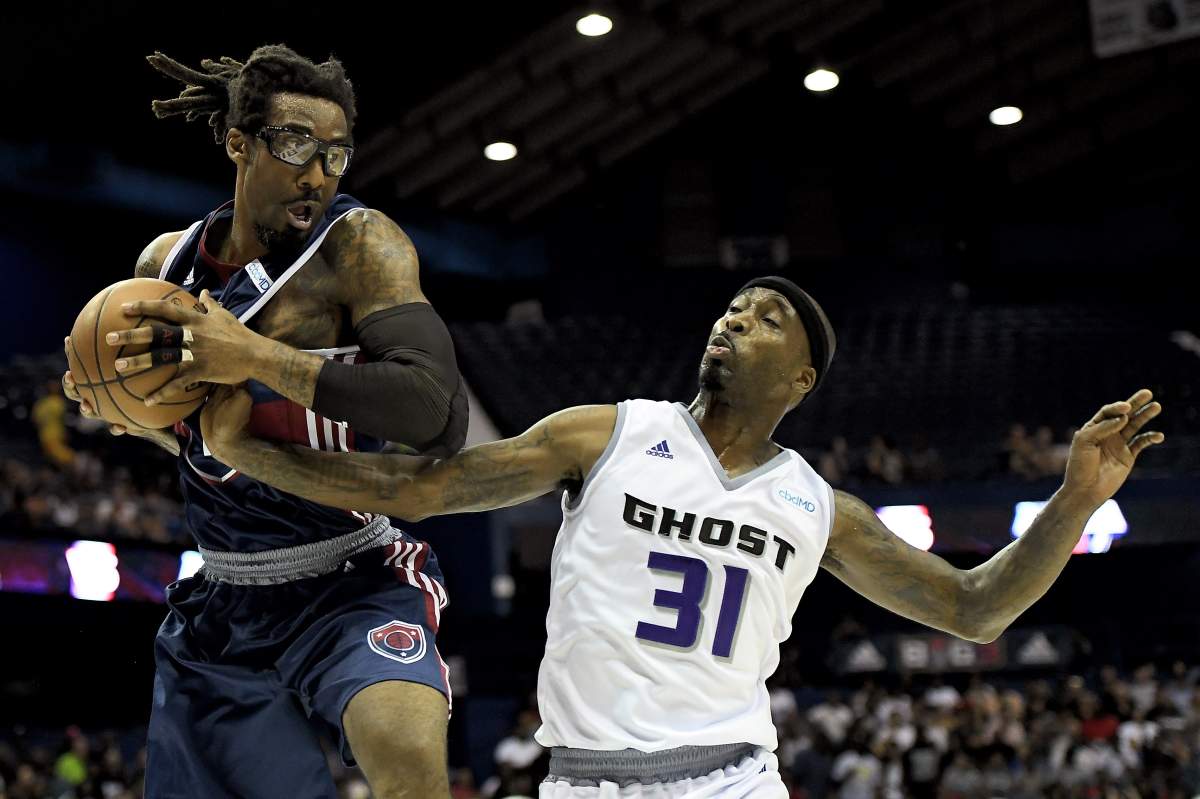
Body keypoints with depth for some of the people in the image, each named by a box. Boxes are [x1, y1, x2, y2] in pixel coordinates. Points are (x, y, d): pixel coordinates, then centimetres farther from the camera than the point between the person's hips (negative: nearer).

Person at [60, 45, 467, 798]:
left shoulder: (360, 245, -13)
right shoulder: (167, 262, 4)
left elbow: (440, 419, -28)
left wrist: (257, 358, -31)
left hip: (351, 585, -5)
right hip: (220, 602, 6)